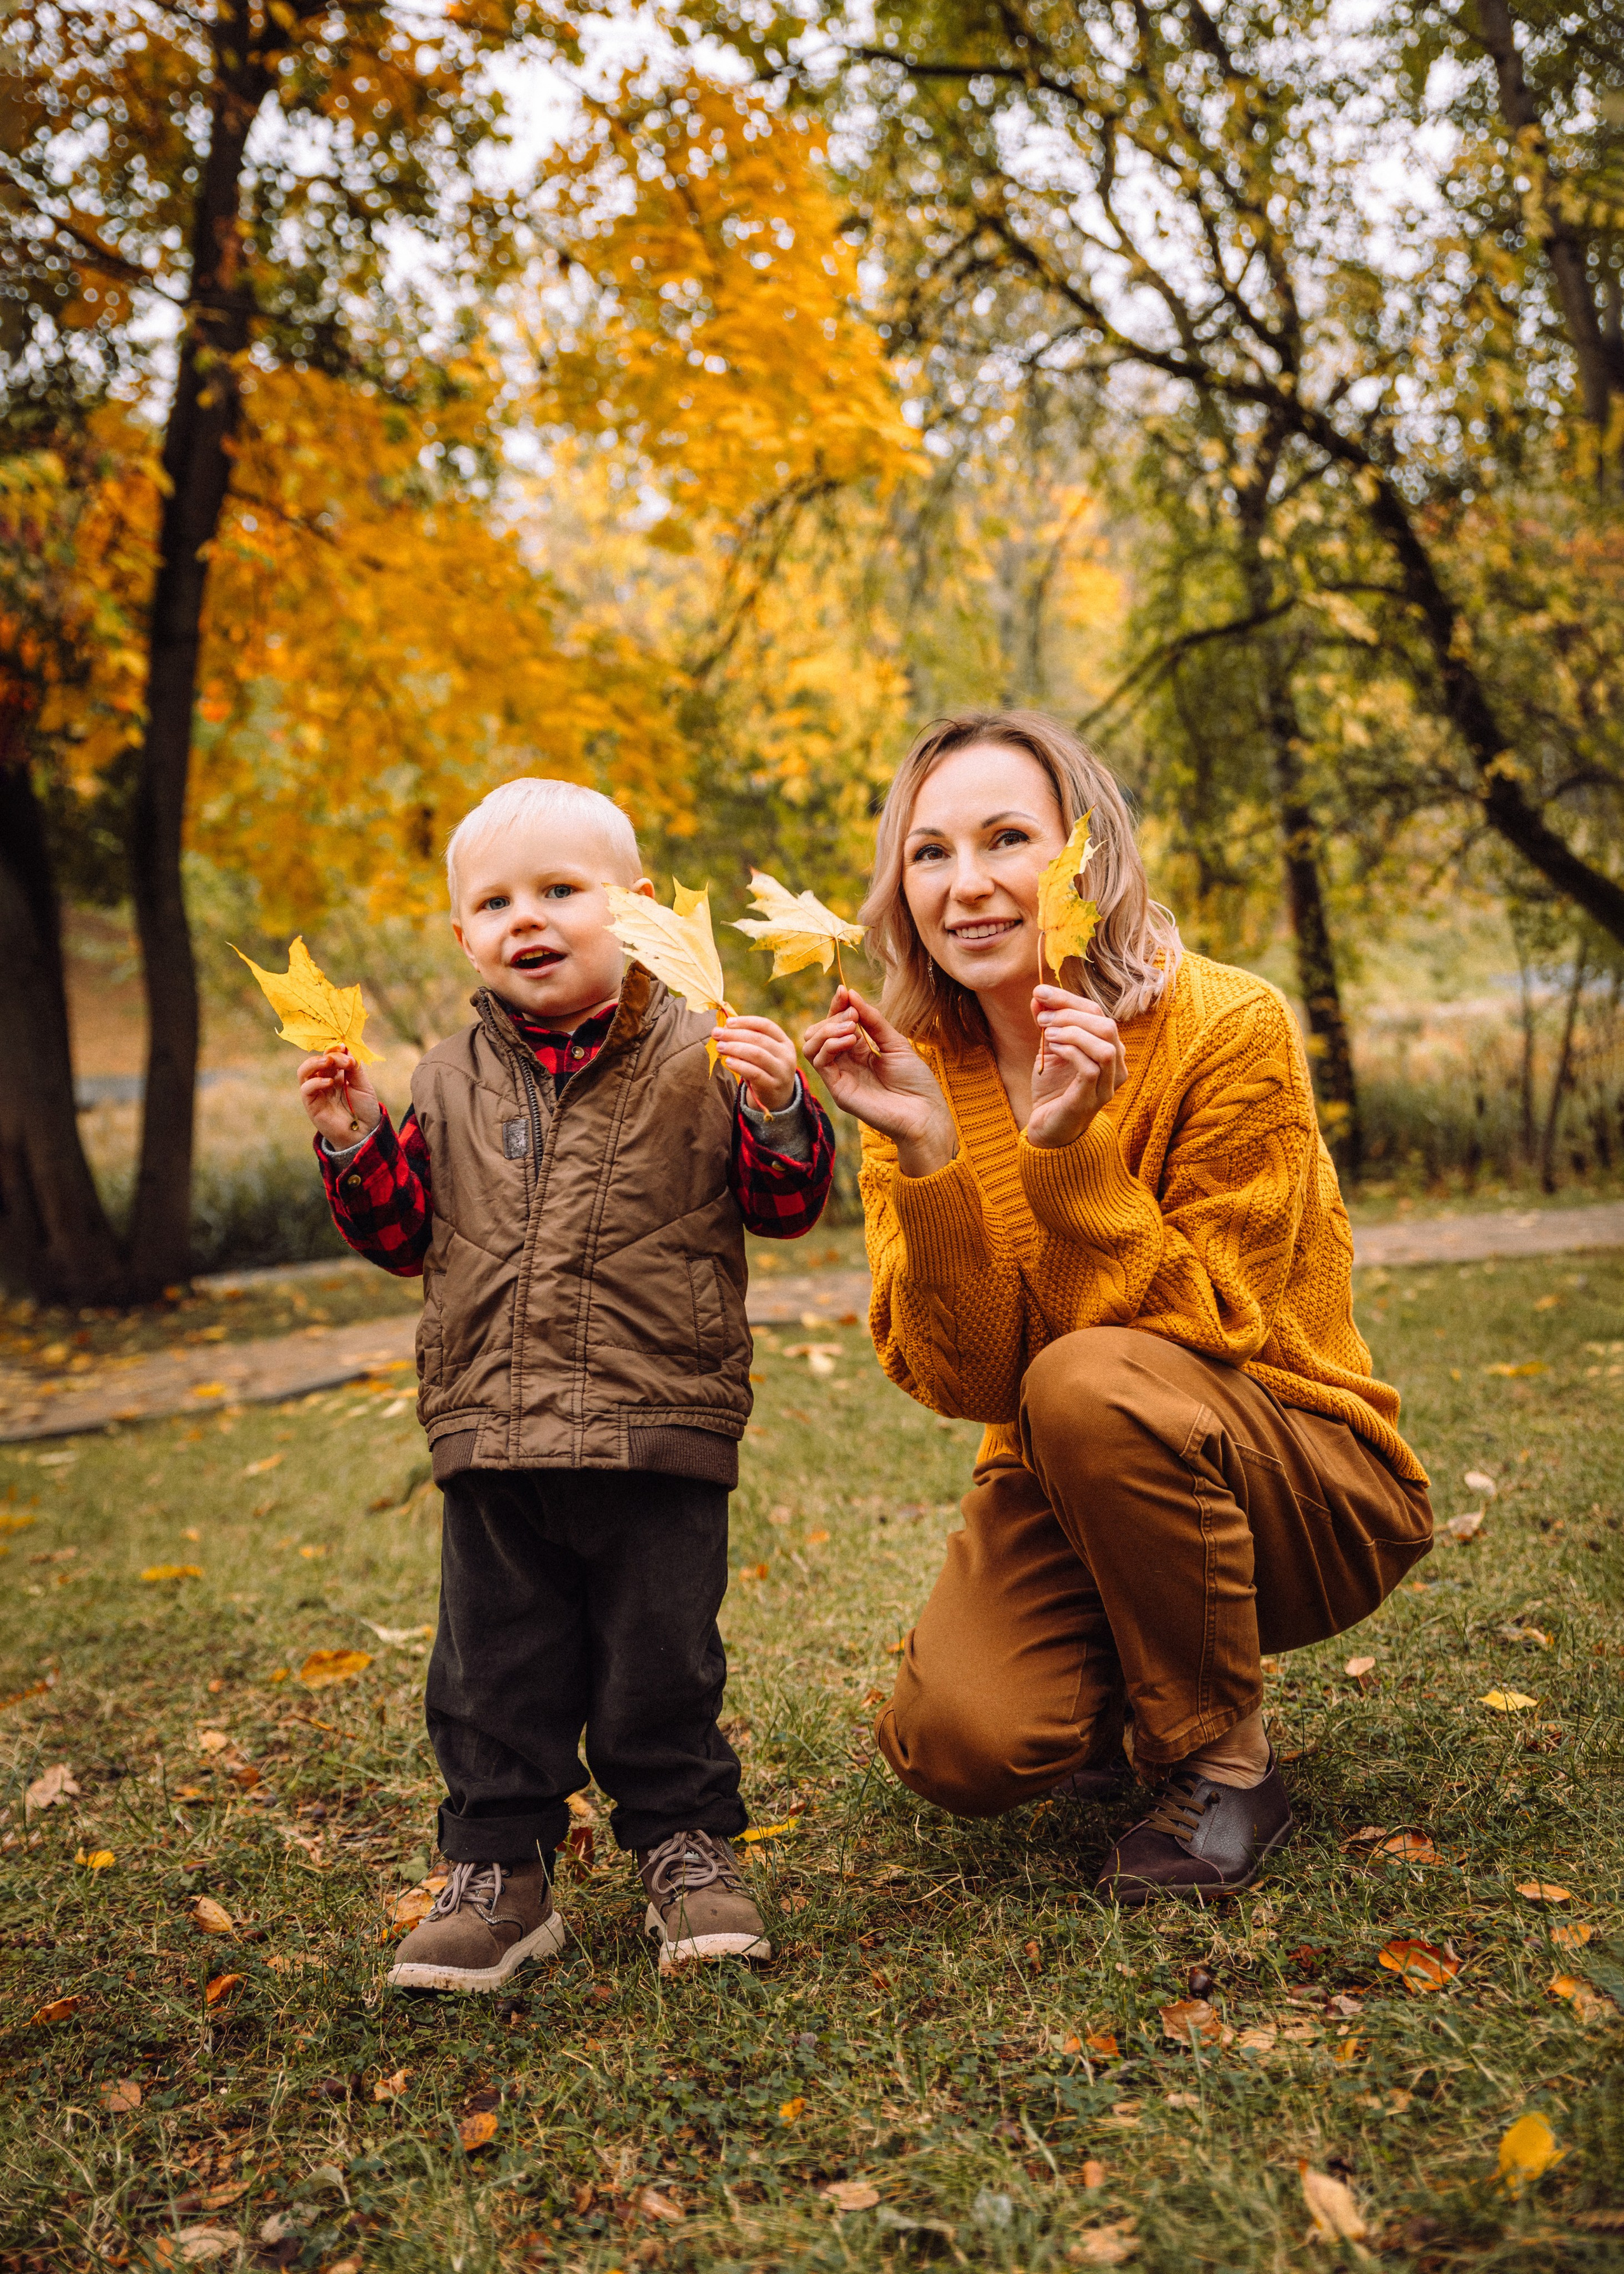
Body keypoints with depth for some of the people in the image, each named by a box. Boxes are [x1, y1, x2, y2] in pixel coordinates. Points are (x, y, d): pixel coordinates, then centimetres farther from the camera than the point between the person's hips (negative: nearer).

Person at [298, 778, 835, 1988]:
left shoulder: (697, 1062, -2)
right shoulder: (451, 1084, 9)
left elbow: (788, 1204, -2)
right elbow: (405, 1233, 13)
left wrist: (775, 1113, -19)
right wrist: (354, 1143, -2)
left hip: (658, 1433, -3)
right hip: (491, 1434, 3)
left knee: (661, 1663, 8)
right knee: (493, 1667, 11)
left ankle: (686, 1846, 27)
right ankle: (500, 1870, 25)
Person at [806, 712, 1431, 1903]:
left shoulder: (1228, 1027, -17)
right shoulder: (920, 1073, -5)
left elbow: (1204, 1336, -20)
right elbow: (960, 1381, -12)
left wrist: (1071, 1147, -32)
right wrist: (927, 1157, -26)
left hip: (1303, 1479, -3)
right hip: (1065, 1492, 3)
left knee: (1090, 1382, -34)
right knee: (960, 1744, -23)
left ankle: (1225, 1758, -10)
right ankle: (1121, 1709, 15)